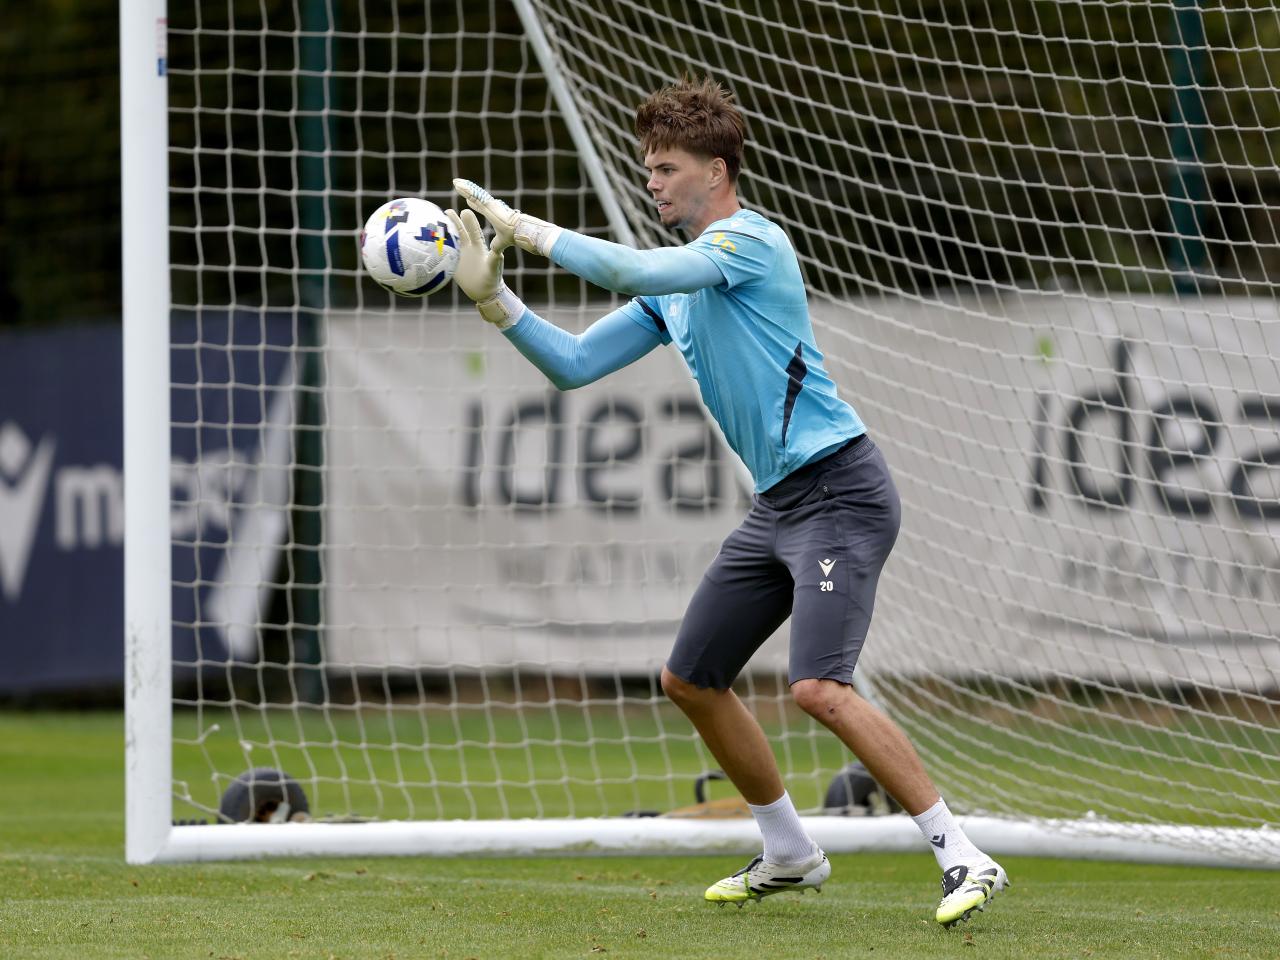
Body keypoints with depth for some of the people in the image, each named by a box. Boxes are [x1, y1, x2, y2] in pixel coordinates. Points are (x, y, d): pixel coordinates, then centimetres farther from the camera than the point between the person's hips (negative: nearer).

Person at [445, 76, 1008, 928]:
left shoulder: (752, 241, -12)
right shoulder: (675, 284, 16)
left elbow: (636, 271, -26)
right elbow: (573, 364, 16)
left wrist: (528, 228, -18)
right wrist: (491, 297, 3)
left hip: (840, 491, -10)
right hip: (777, 504, 10)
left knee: (820, 688, -23)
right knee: (691, 680, 13)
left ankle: (964, 859, -19)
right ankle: (790, 854, 28)